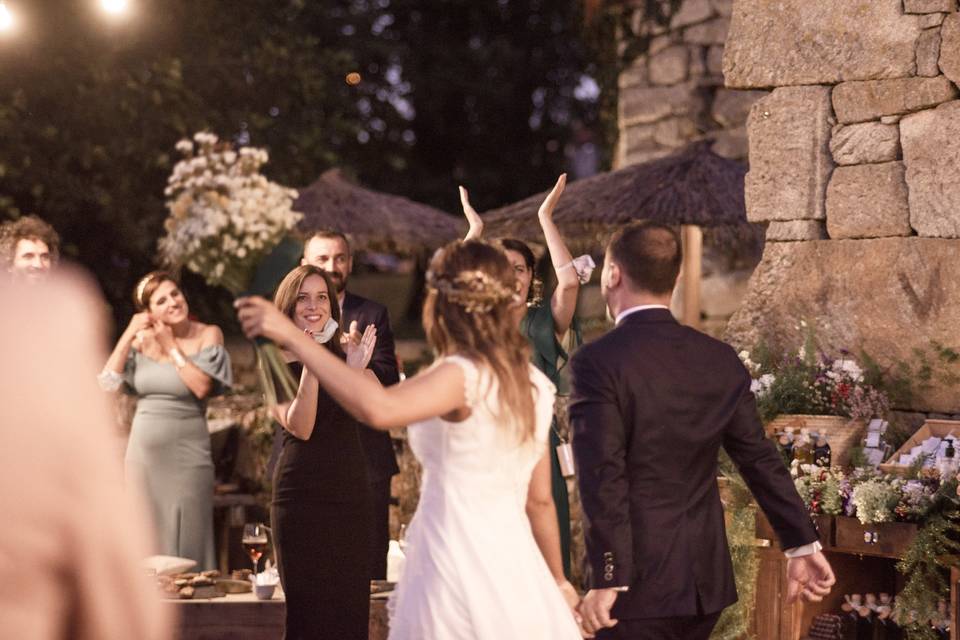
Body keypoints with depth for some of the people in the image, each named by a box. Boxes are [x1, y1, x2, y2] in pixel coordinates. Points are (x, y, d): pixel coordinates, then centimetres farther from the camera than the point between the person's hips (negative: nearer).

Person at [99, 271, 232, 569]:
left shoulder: (208, 335, -4)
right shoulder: (143, 338, 6)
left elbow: (202, 387, -16)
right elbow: (108, 381, 0)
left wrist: (172, 348, -9)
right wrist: (129, 335, -4)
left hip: (186, 452, -4)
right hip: (144, 448, 4)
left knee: (185, 538, -3)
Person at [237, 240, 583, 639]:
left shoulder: (464, 375, -16)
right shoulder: (532, 384, 8)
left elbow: (378, 409, -35)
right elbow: (540, 501, 13)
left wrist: (293, 337, -33)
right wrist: (558, 582, 23)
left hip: (461, 572, -7)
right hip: (512, 572, 7)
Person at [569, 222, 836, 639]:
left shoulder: (597, 362, -12)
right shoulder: (721, 359, 5)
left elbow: (603, 477, -17)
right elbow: (761, 459, 5)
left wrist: (607, 580, -16)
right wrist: (802, 544, 9)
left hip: (639, 580, -6)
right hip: (705, 577, 6)